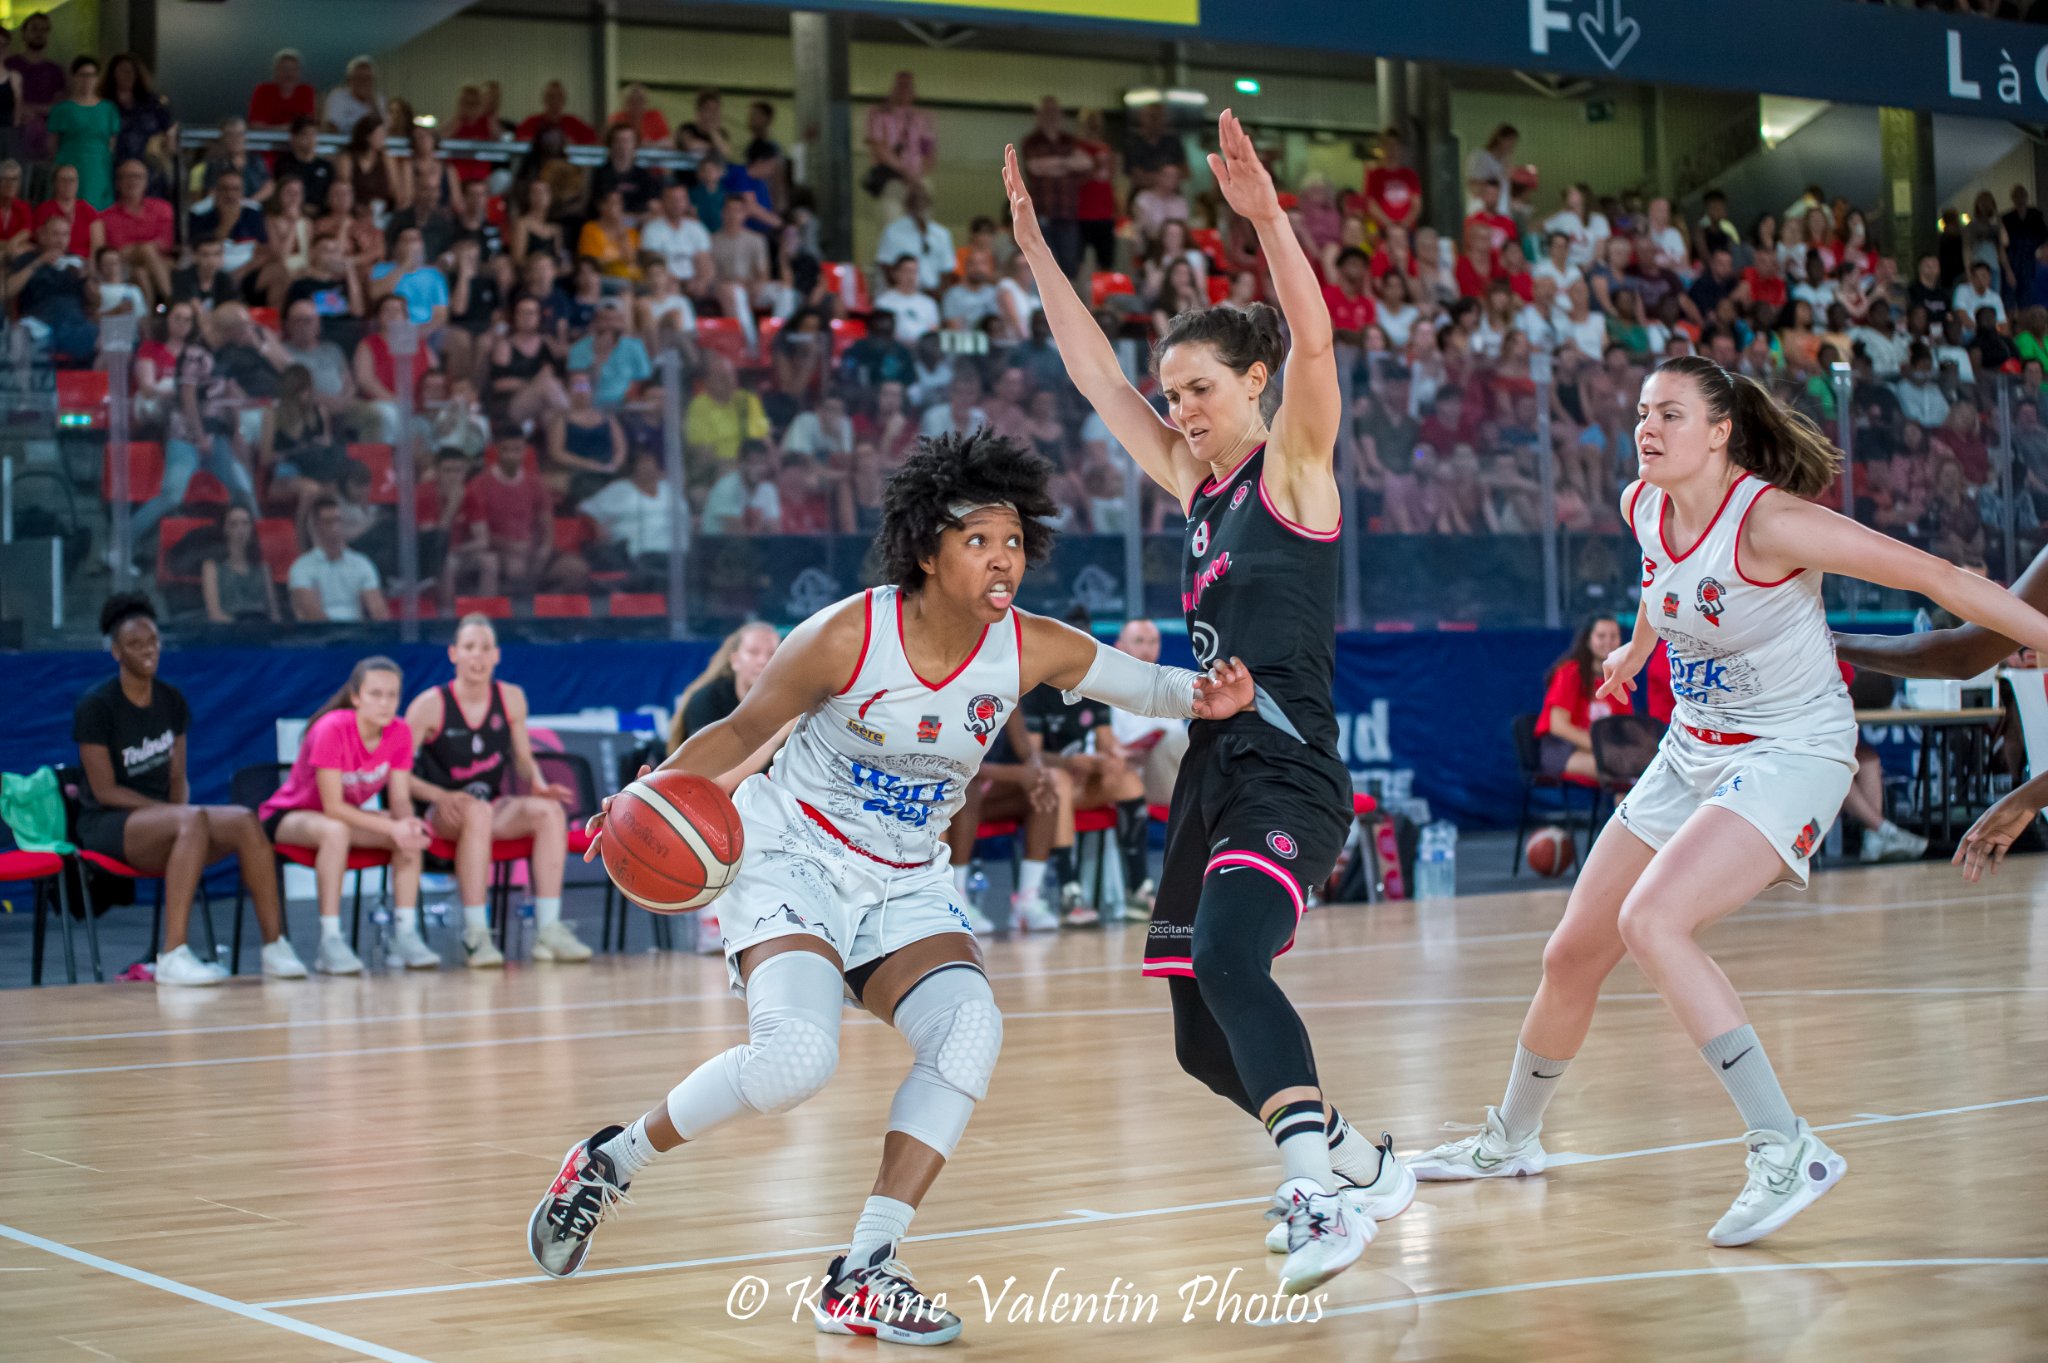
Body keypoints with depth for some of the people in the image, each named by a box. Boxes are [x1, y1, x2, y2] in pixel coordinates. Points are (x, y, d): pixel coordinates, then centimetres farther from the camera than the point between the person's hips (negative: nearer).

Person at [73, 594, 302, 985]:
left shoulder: (172, 700, 10)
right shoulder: (95, 707, -9)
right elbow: (104, 790, -11)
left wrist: (180, 809, -8)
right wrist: (173, 811, -17)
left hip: (160, 817, 6)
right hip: (107, 826, -6)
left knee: (244, 821, -22)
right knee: (193, 820, -37)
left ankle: (275, 947, -22)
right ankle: (172, 957, -43)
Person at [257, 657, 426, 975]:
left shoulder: (399, 733, -11)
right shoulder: (332, 730, -29)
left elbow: (400, 799, -11)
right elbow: (333, 807, -30)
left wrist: (407, 823, -35)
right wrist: (391, 827, -36)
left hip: (345, 815, 6)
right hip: (288, 815, -6)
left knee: (413, 831, -18)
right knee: (335, 831, -39)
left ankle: (405, 933, -18)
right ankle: (330, 943, -38)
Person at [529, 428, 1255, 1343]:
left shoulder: (1031, 649, -9)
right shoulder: (846, 637, -18)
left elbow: (1136, 680, 1)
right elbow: (742, 731, -7)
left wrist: (1200, 698, -23)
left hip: (904, 889, 5)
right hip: (789, 859, -4)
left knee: (970, 1029, -22)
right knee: (796, 1057, -28)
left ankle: (861, 1275, -13)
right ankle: (612, 1160, 0)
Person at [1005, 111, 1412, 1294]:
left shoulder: (1296, 467, -2)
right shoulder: (1197, 486, 17)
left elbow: (1316, 345, -20)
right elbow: (1094, 372, 19)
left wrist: (1267, 217, -31)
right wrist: (1033, 241, 15)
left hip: (1289, 773, -8)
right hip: (1215, 771, 8)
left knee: (1228, 963, -31)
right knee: (1204, 1041, 11)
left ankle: (1328, 1195, -35)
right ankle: (1363, 1167, 31)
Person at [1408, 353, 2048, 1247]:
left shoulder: (1768, 523, -24)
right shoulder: (1642, 505, -2)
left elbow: (1932, 576, -23)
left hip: (1790, 756, -7)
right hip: (1691, 754, 8)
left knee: (1650, 921, -29)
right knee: (1573, 952, 10)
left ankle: (1789, 1153, -25)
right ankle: (1510, 1140, 35)